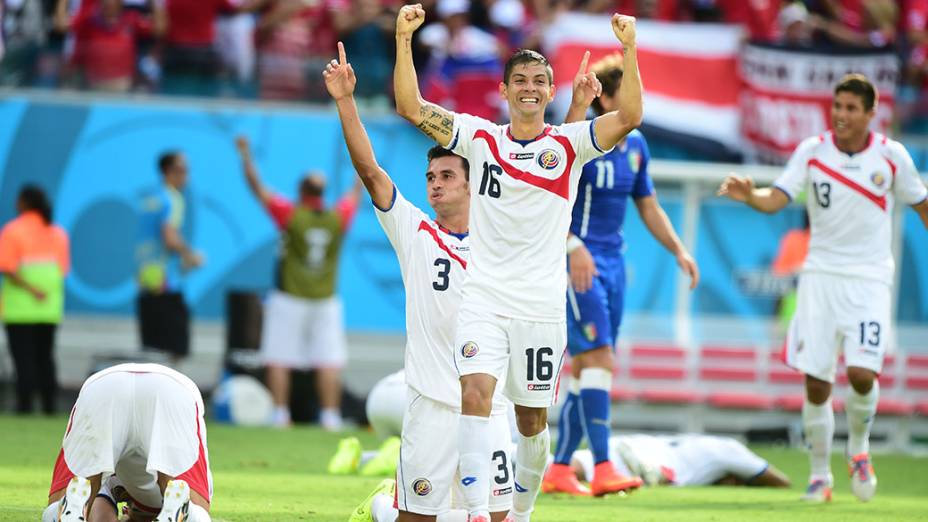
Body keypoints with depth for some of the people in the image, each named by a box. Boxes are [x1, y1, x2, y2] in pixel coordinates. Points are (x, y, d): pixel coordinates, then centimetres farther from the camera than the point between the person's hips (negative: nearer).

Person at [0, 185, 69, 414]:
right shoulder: (57, 233, 8)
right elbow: (63, 269, 7)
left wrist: (32, 290, -16)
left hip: (19, 308, -5)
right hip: (51, 308, 5)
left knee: (23, 359, -3)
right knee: (45, 358, 11)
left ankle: (25, 406, -7)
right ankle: (49, 406, 8)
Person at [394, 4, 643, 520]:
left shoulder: (568, 144, 2)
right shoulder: (480, 137, 5)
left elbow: (629, 116, -13)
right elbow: (412, 107, -1)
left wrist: (630, 50, -24)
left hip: (543, 306, 0)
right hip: (484, 299, 0)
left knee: (533, 418, 8)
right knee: (476, 394, -21)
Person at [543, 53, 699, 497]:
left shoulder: (635, 145, 11)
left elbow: (649, 207, 21)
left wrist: (679, 251, 11)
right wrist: (573, 246, -30)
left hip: (612, 264, 8)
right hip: (576, 263, -8)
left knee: (587, 369, 8)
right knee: (599, 361, -17)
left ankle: (559, 470, 13)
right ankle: (603, 469, -21)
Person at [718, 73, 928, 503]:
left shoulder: (891, 156, -2)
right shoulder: (811, 152, -3)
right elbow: (776, 200, -13)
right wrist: (749, 195, -33)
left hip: (869, 278, -1)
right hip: (821, 275, 1)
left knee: (862, 374, -17)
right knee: (816, 383, -3)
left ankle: (859, 448, 13)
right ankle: (820, 475, 13)